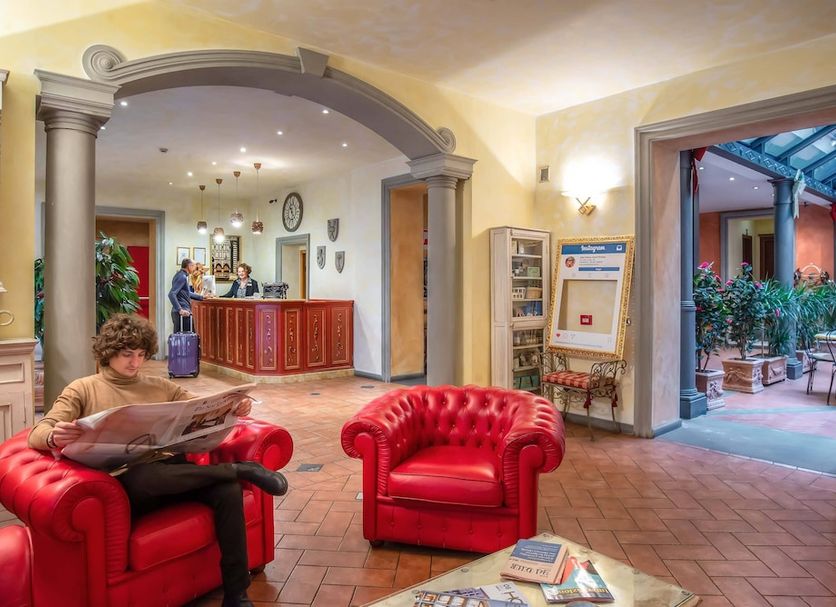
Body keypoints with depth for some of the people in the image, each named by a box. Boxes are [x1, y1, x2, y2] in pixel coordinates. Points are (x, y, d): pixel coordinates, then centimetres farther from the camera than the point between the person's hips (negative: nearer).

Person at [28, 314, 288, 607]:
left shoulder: (160, 386, 21)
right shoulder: (83, 389, 12)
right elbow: (36, 434, 1)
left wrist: (232, 408, -11)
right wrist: (55, 436, -26)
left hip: (172, 470, 3)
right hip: (126, 479, -3)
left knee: (227, 489, -27)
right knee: (142, 475, -41)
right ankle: (239, 469, -23)